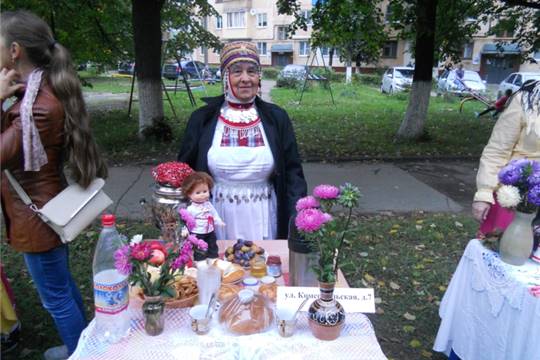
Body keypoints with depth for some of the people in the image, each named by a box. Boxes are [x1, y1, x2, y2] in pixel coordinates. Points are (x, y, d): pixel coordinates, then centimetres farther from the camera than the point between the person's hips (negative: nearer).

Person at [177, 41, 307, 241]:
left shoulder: (276, 118, -1)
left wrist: (297, 221, -11)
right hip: (217, 220, 0)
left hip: (263, 219, 0)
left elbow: (292, 173, 0)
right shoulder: (202, 119, -1)